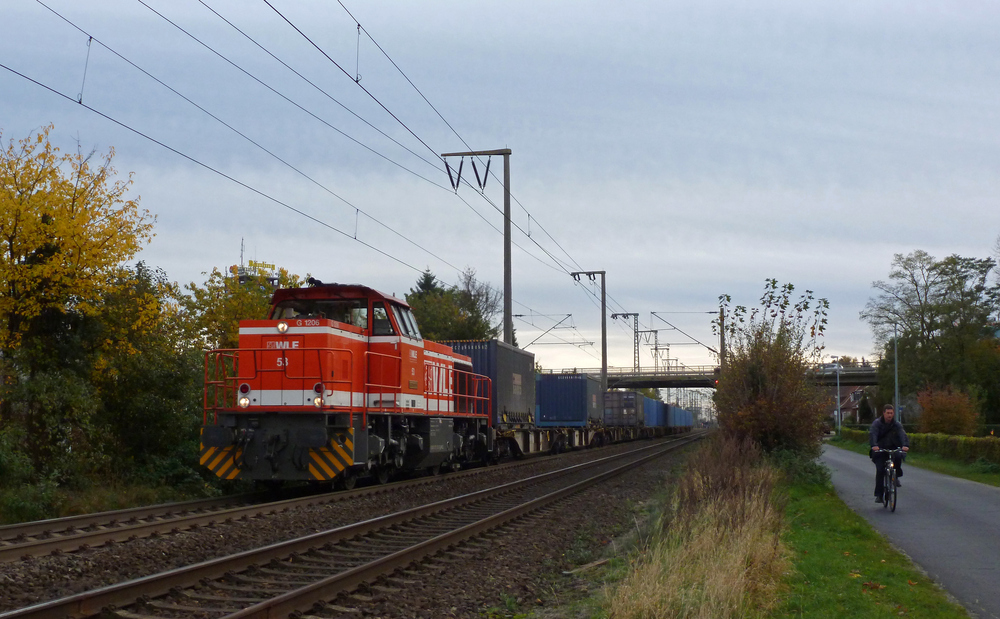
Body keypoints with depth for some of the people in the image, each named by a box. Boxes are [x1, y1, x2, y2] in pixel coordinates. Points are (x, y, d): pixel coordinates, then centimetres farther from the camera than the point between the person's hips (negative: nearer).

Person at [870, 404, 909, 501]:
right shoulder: (877, 423, -7)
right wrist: (874, 445, -45)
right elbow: (873, 434, -24)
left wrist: (905, 445, -39)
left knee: (898, 456, -31)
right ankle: (878, 495, -3)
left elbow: (902, 435, -18)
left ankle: (896, 476, -6)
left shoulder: (897, 424, -1)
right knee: (880, 470, -12)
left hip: (893, 448, 1)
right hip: (879, 450, -1)